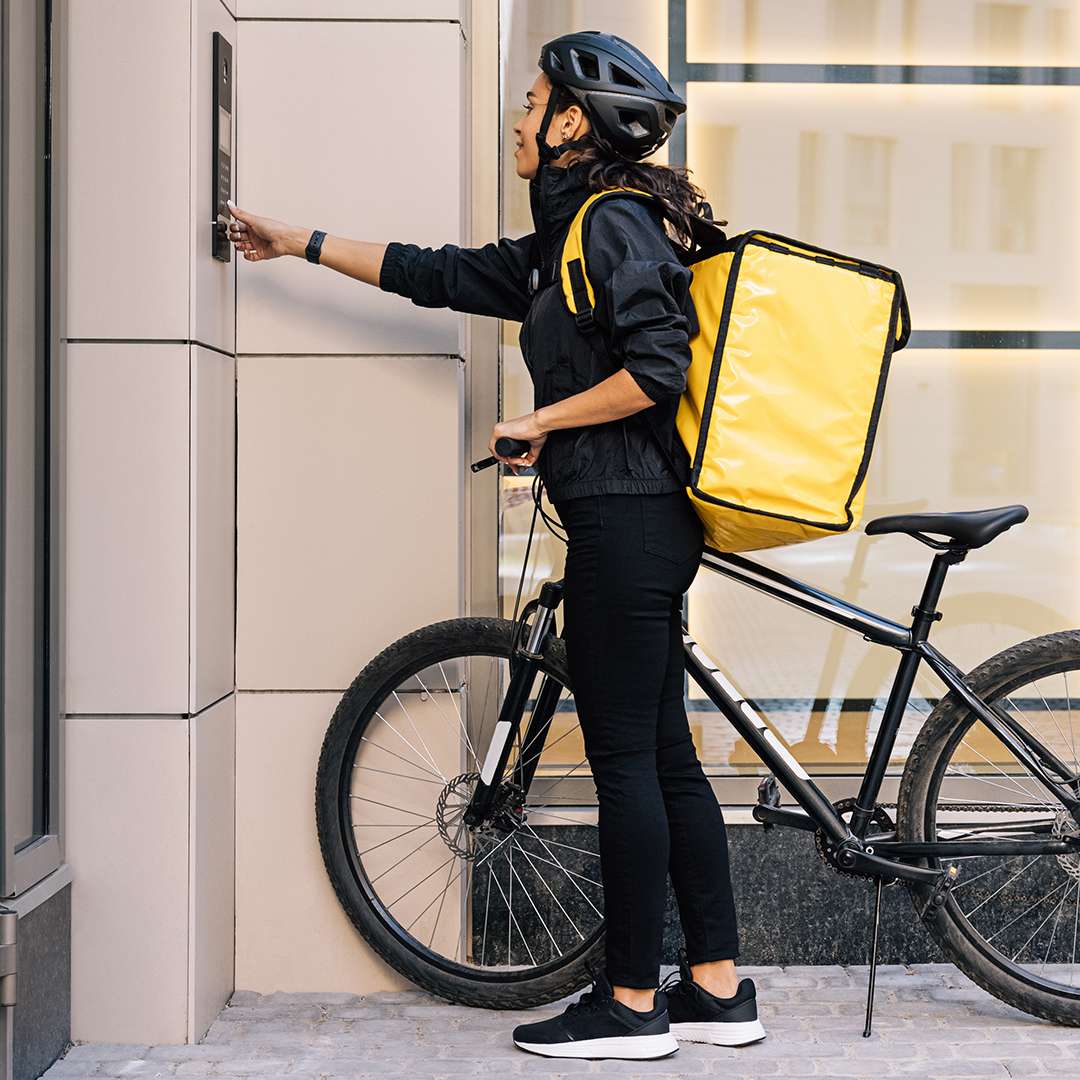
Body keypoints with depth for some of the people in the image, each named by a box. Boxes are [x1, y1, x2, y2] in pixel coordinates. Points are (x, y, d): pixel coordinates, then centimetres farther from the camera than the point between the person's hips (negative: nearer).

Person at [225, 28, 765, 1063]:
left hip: (624, 518, -10)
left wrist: (540, 419, -9)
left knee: (625, 760, -4)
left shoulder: (616, 221, -10)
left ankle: (631, 1002, 5)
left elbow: (656, 368, -20)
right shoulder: (566, 240, 20)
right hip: (635, 521, 10)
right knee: (663, 755, 11)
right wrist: (298, 242, 29)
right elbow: (437, 275, 25)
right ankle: (716, 989, 17)